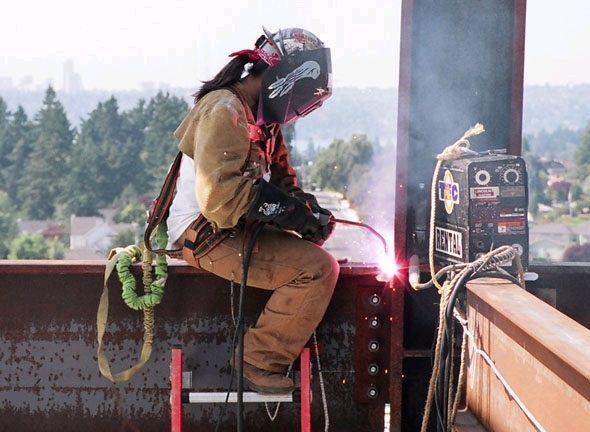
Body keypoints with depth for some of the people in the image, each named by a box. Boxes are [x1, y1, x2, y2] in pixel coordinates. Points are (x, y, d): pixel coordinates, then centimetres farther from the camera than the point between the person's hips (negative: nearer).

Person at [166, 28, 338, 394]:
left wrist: (309, 209, -2)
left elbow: (281, 178, 17)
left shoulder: (261, 117, 14)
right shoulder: (225, 111, -18)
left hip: (239, 227, 10)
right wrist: (292, 212, -22)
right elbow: (219, 199, -27)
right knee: (320, 267, -17)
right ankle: (261, 364, -7)